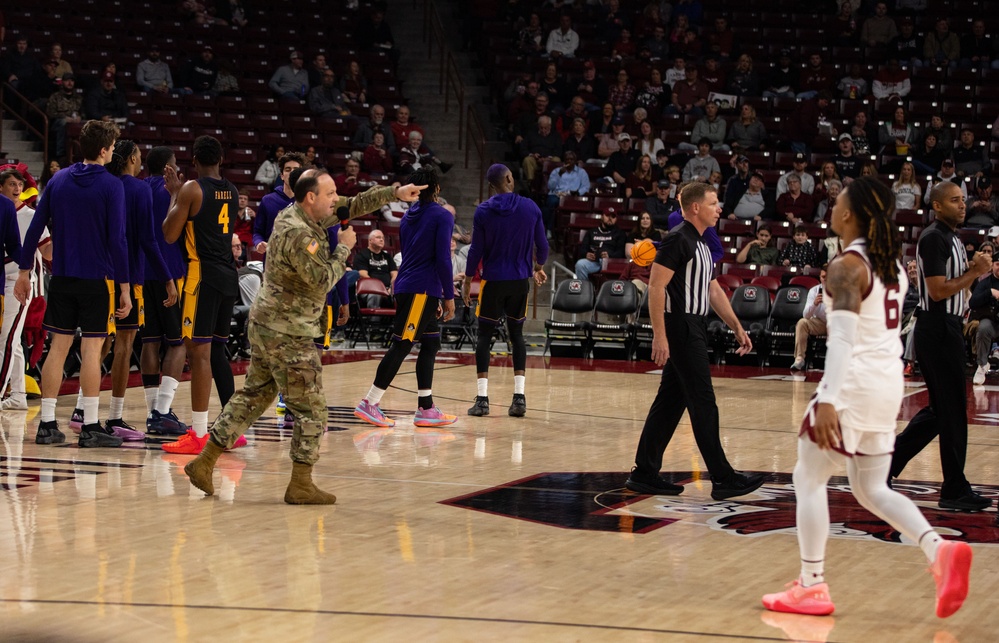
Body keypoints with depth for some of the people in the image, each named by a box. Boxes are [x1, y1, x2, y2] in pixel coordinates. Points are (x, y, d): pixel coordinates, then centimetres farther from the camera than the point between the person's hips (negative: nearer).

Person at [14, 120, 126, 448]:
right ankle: (90, 427, 0)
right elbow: (116, 239, -13)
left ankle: (47, 424, 8)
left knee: (58, 347, 8)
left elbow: (35, 228, 5)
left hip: (62, 278, 5)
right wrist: (125, 288, -10)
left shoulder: (58, 180, 6)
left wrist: (24, 271, 12)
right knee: (91, 350, -2)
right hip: (96, 279, -5)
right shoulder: (111, 186, -9)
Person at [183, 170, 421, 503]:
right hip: (288, 334, -10)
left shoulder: (304, 215, 8)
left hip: (266, 325, 10)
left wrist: (395, 192, 9)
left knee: (253, 396, 16)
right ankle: (300, 485, 4)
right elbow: (323, 281, -20)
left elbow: (353, 205, 15)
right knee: (311, 409, -1)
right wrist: (344, 248, -7)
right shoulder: (298, 235, -22)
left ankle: (204, 462, 18)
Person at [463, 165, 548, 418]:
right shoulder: (530, 207, -2)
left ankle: (482, 398, -3)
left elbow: (476, 250, -5)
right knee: (516, 335, 12)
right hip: (520, 281, 2)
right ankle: (519, 396, 2)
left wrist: (467, 281, 5)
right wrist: (539, 267, 23)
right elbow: (542, 245, 3)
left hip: (493, 280, -2)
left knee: (484, 335, 6)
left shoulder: (483, 211, -7)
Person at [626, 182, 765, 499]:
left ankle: (644, 474, 14)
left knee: (671, 401, 10)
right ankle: (723, 479, -5)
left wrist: (737, 328, 20)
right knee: (703, 403, -7)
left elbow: (714, 290, 24)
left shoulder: (700, 244, 17)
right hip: (680, 328, -10)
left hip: (694, 330, 10)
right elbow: (656, 286, -18)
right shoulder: (678, 240, -13)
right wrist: (660, 336, -23)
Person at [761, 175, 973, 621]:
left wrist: (827, 400, -27)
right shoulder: (892, 265, 12)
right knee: (871, 489, 15)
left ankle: (812, 587, 6)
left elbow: (843, 337, -22)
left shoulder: (847, 267, -13)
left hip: (854, 383, -8)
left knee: (808, 478, 5)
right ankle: (939, 550, -6)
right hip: (889, 383, 8)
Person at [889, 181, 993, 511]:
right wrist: (974, 272, -14)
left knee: (941, 410, 15)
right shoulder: (933, 238, -14)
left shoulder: (952, 239, 16)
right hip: (938, 331, -10)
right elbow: (937, 291, -21)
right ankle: (955, 490, 2)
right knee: (952, 411, -5)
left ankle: (887, 461, 20)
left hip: (947, 329, 10)